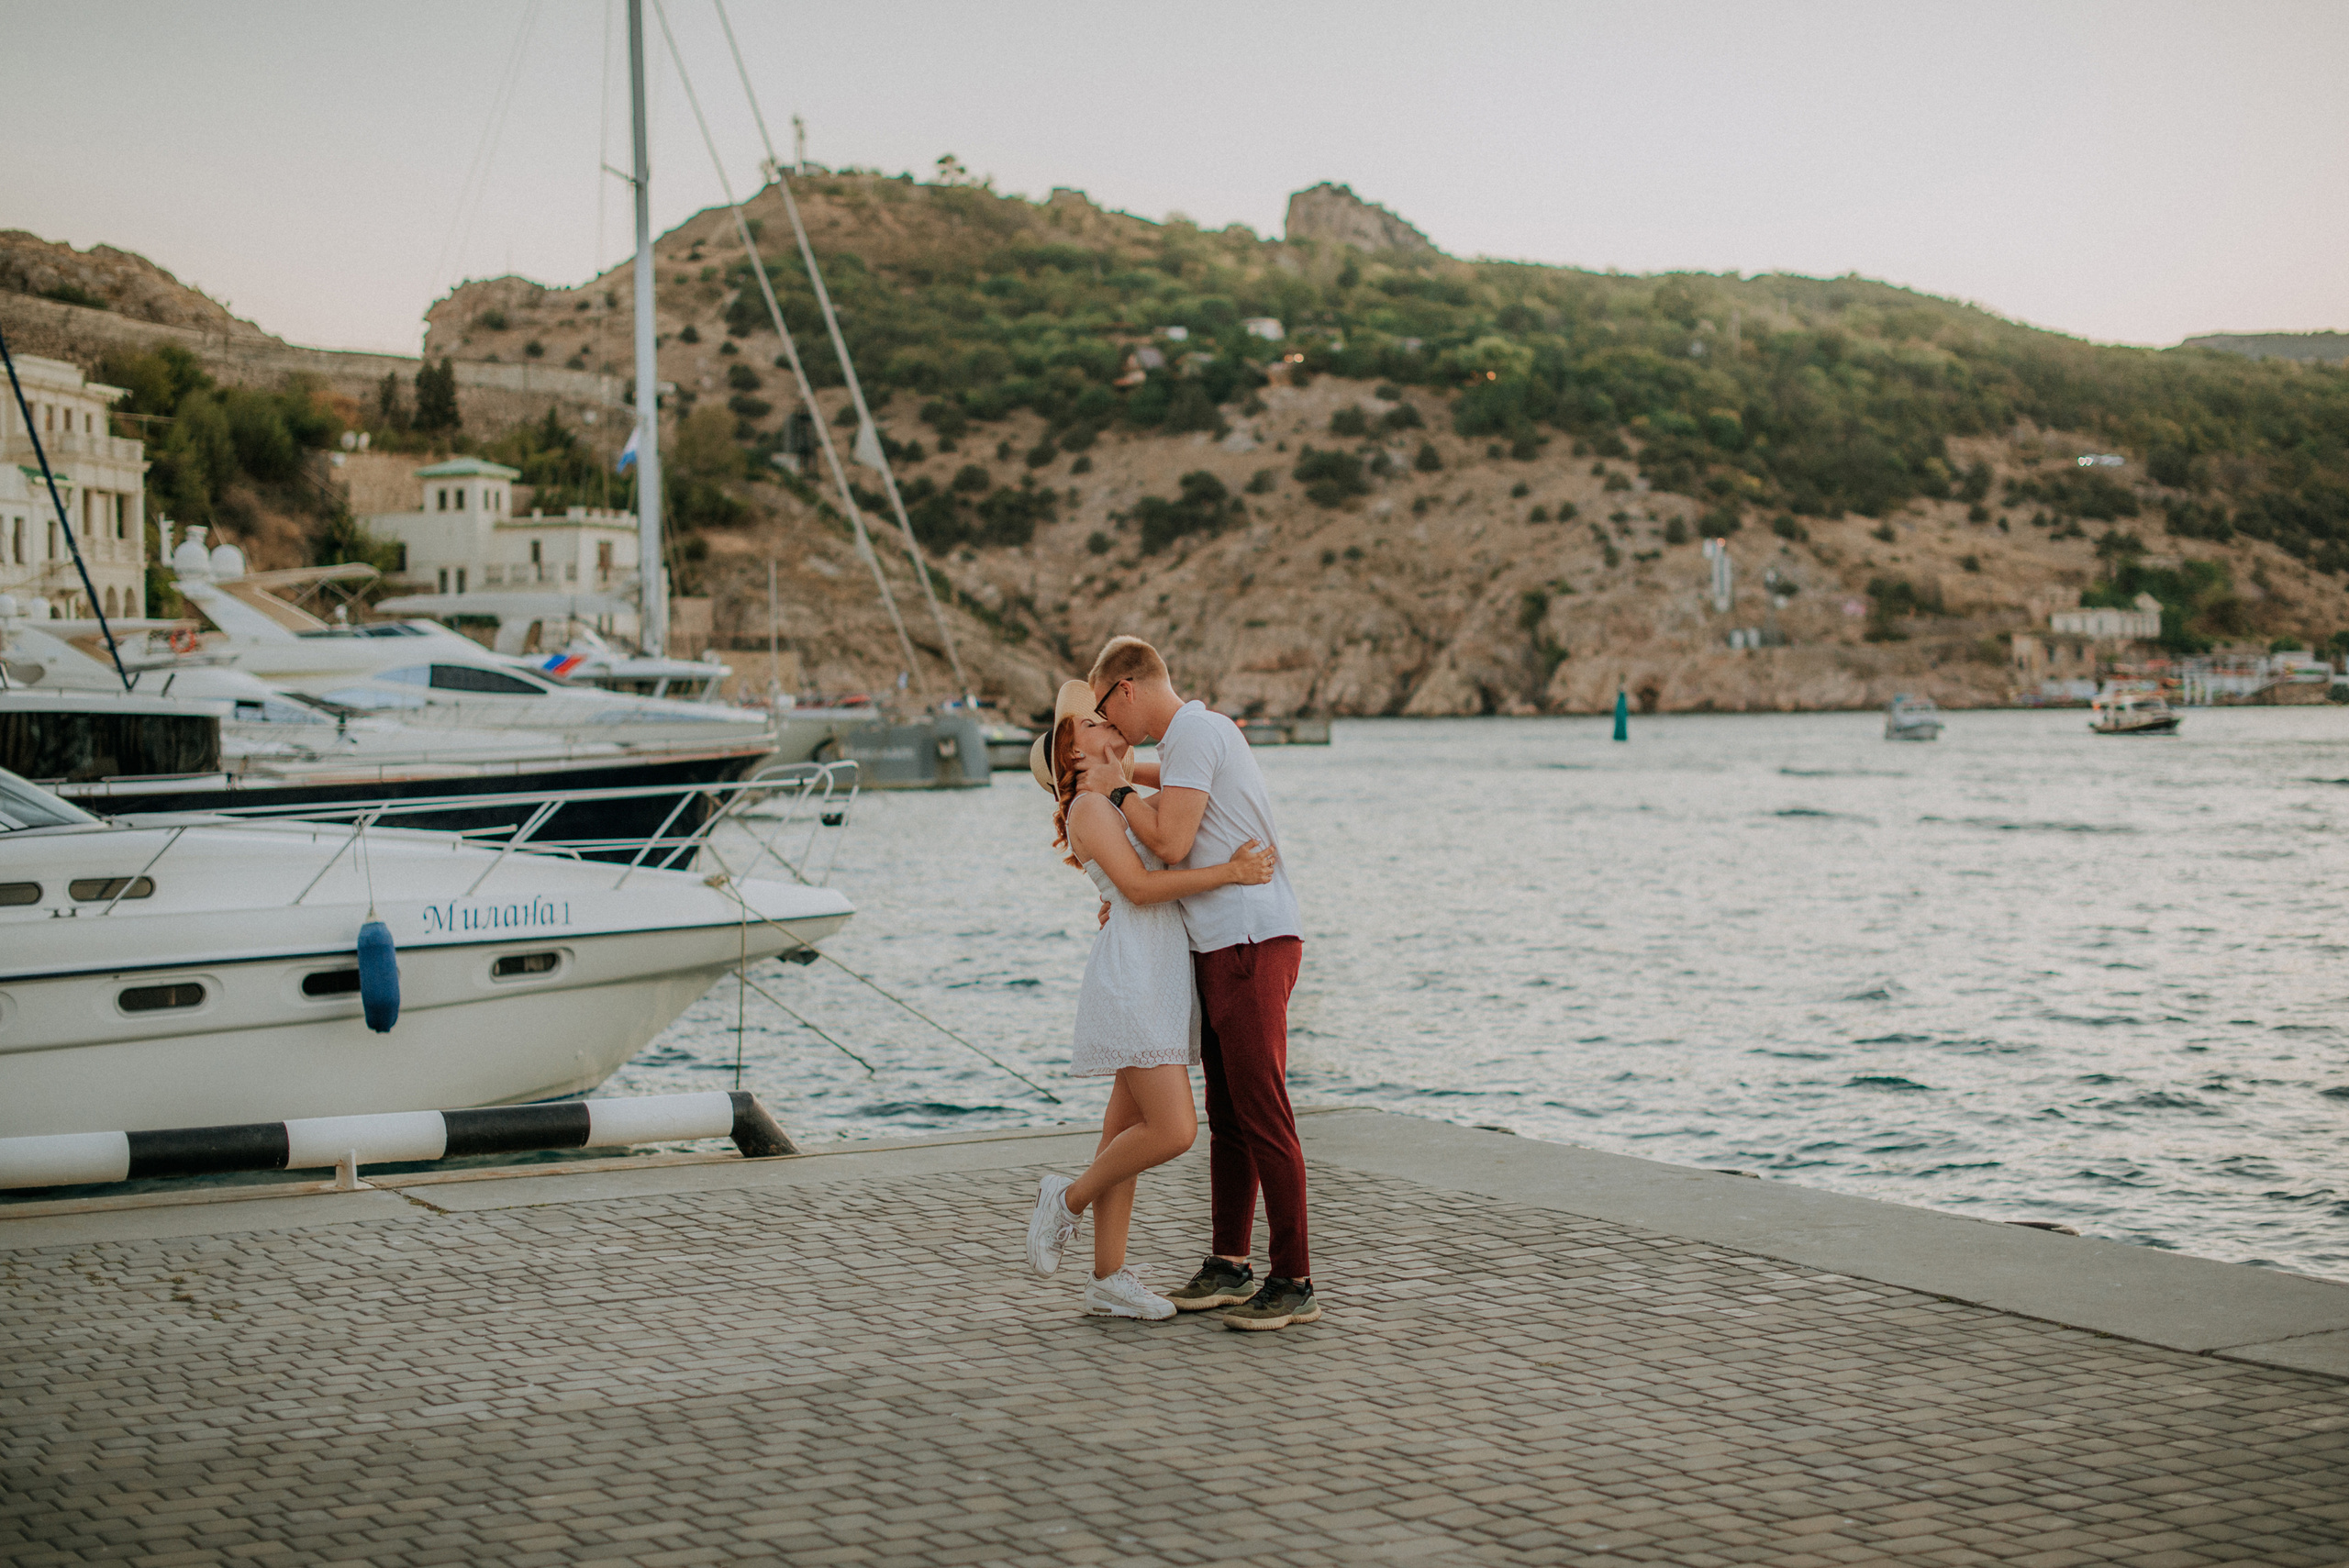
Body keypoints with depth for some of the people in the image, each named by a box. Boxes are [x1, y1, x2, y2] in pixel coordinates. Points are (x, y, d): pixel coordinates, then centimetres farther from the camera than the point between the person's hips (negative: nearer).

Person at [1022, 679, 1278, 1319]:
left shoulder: (1132, 807, 21)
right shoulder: (1088, 808, -7)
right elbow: (1139, 887, -17)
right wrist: (1231, 873, -20)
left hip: (1163, 983, 9)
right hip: (1133, 978, -9)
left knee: (1129, 1131, 8)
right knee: (1173, 1131, -14)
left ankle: (1109, 1280, 11)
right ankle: (1069, 1199, 7)